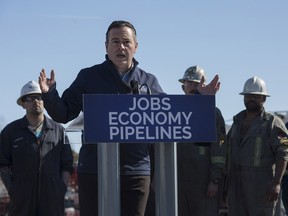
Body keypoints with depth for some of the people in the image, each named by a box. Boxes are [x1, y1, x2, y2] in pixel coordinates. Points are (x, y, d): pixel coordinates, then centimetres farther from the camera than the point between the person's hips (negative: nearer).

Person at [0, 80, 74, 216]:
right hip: (22, 202, -1)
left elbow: (67, 165, 12)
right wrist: (12, 190, -2)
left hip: (52, 200, 1)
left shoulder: (58, 130, 12)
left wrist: (62, 189, 0)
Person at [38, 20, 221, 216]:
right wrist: (49, 94, -15)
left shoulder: (149, 82, 11)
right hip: (94, 172, -2)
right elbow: (64, 114, 4)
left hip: (137, 173, 2)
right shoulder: (89, 77, 4)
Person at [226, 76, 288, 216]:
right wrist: (225, 183, 15)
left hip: (262, 186, -6)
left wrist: (276, 183, -20)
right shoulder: (237, 122, 18)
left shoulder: (272, 123, -2)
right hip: (237, 186, 6)